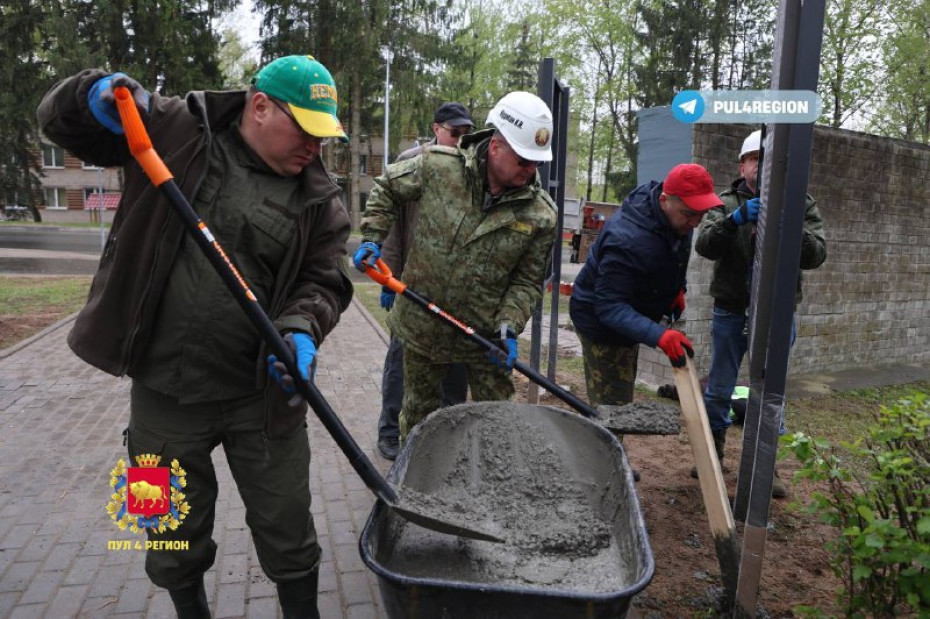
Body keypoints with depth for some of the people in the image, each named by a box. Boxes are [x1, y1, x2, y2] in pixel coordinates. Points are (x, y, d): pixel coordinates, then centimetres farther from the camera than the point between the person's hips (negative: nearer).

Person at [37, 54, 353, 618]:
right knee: (175, 540, 20)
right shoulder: (174, 129, -2)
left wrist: (300, 329, -23)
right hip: (163, 393, 1)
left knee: (288, 534, 11)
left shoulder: (320, 198, -2)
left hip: (262, 396, 0)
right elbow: (61, 119, 6)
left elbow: (324, 281, -2)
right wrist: (97, 94, -17)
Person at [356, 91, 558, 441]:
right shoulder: (437, 166, -14)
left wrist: (509, 326, -18)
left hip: (486, 336, 0)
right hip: (422, 325, 1)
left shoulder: (541, 213, -13)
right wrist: (372, 238, -4)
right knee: (418, 412, 20)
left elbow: (527, 281, -5)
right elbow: (387, 189, 5)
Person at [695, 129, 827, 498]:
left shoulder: (801, 206, 2)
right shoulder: (727, 204, 1)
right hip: (731, 312, 0)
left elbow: (816, 255, -10)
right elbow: (704, 246, -14)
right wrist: (735, 220, -31)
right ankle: (713, 452, 29)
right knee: (719, 388, 10)